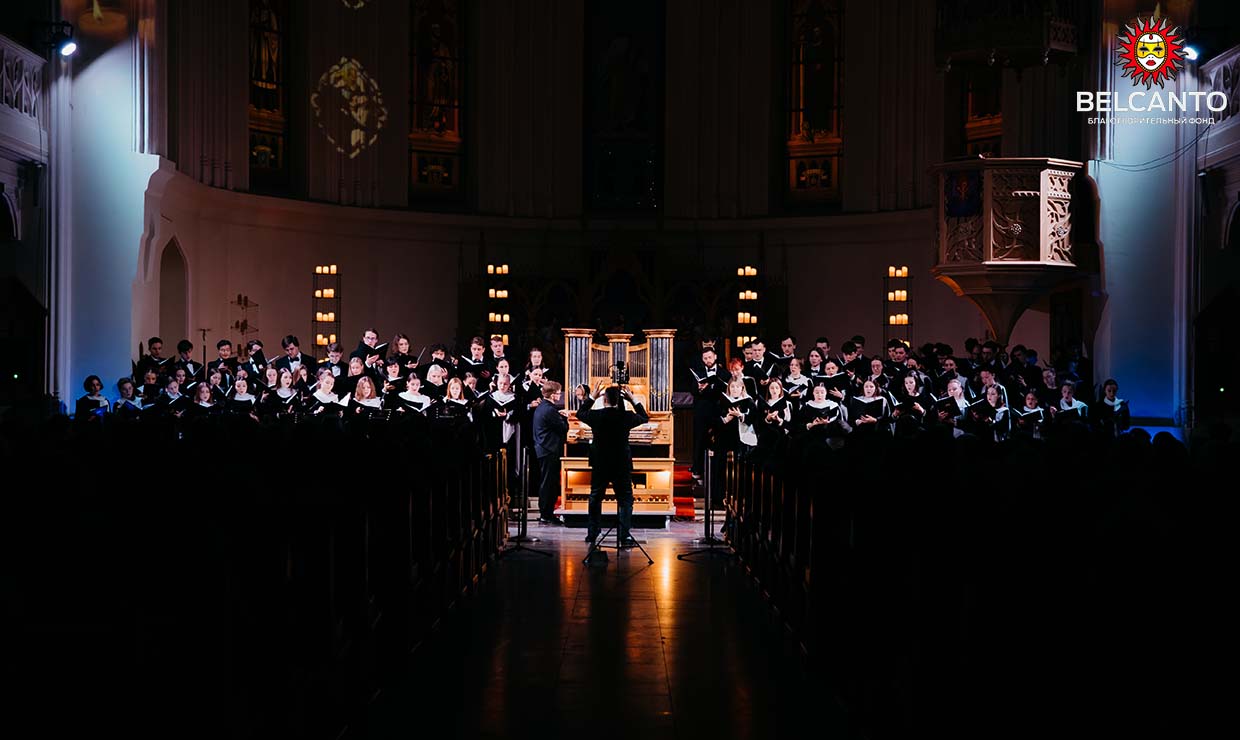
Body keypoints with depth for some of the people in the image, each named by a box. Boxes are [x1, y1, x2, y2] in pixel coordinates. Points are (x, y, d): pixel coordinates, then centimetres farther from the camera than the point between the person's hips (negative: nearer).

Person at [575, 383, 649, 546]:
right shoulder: (626, 416, -12)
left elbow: (579, 414, 14)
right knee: (625, 499, 2)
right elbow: (645, 418, 9)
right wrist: (633, 400, 11)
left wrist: (592, 397, 16)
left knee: (595, 498, 17)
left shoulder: (595, 416, -9)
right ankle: (625, 535, -10)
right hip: (622, 465, -2)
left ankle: (592, 533, 22)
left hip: (599, 465, 2)